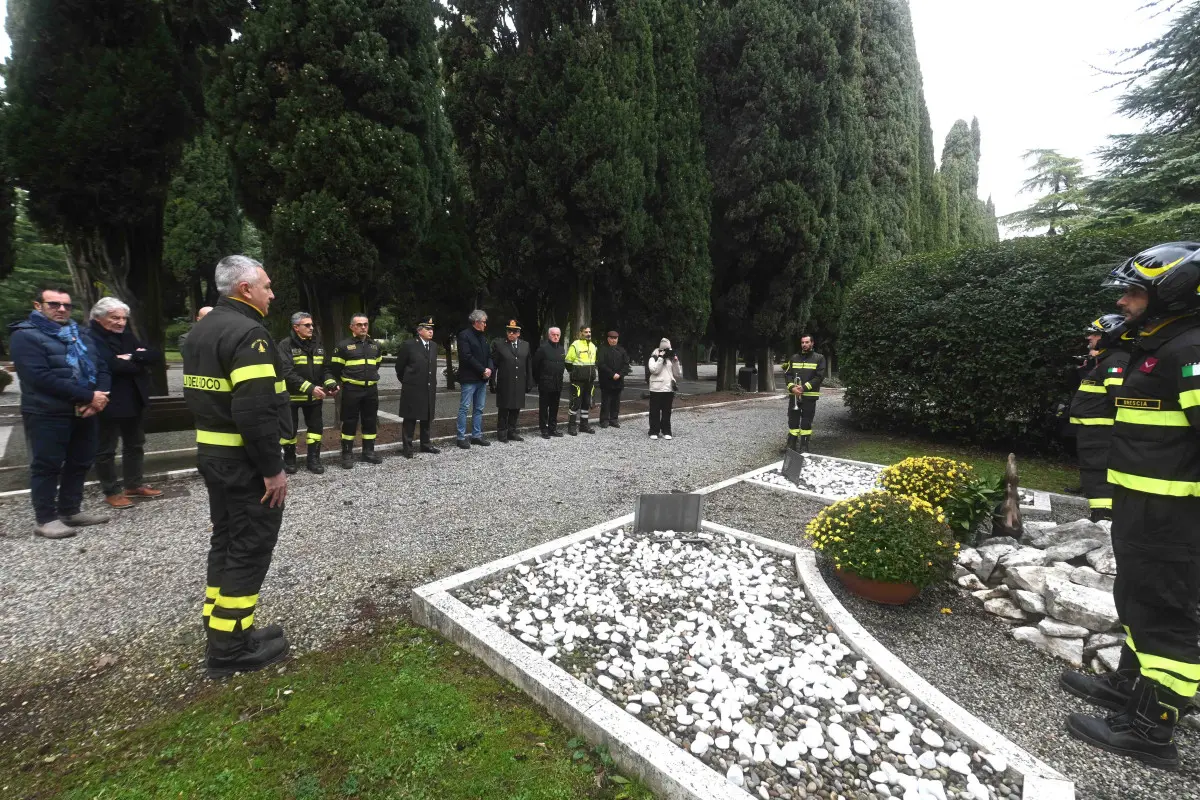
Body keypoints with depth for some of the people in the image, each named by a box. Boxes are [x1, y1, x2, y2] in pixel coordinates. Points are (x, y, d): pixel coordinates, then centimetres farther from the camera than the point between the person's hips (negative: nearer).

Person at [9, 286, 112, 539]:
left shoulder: (78, 334, 16)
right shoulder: (25, 335, -6)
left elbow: (101, 366, 10)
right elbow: (41, 377, -18)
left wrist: (99, 396, -9)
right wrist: (89, 396, -20)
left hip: (83, 412, 7)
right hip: (48, 414, -7)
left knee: (80, 462, 13)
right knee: (47, 465, 2)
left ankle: (71, 510, 26)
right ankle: (46, 519, 12)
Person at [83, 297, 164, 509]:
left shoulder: (127, 336, 10)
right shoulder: (89, 338, -11)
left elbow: (156, 356, -1)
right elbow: (110, 365, -26)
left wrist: (133, 357, -16)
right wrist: (139, 364, -13)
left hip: (134, 401, 7)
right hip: (108, 404, -7)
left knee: (135, 445, 16)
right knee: (106, 450, 7)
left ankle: (134, 485, 30)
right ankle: (111, 492, 17)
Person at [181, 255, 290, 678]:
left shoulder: (202, 329, 12)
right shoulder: (247, 333, -20)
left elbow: (200, 395, 17)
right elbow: (256, 411, -28)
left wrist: (213, 438, 21)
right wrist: (273, 468, -22)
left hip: (211, 453, 10)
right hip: (244, 460, -10)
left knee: (225, 541, 18)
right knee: (249, 549, 1)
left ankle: (220, 632, 30)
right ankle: (229, 649, 11)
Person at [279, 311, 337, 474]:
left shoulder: (317, 345, 8)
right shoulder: (286, 345, -12)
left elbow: (325, 369, 10)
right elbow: (287, 373, -22)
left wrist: (331, 383, -11)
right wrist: (310, 388, -30)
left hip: (314, 396, 5)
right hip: (292, 396, -5)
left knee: (316, 427, 9)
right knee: (290, 429, 7)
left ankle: (313, 459, 21)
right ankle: (289, 459, 24)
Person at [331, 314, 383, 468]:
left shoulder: (375, 345, 9)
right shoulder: (343, 345, -6)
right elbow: (336, 369, 0)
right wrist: (346, 382, 8)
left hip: (371, 390, 5)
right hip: (351, 390, -5)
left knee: (371, 422, 9)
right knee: (350, 423, 0)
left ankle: (368, 453, 20)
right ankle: (347, 455, 9)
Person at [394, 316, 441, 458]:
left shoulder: (434, 346, 9)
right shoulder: (409, 345, -8)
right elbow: (399, 367, 0)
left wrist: (432, 383, 15)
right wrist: (406, 381, 8)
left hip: (430, 389, 5)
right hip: (413, 389, -5)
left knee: (427, 418, 12)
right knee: (410, 419, 2)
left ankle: (425, 444, 24)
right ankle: (407, 447, 9)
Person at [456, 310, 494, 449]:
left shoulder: (483, 337, 15)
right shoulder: (464, 335, -9)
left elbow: (489, 355, 16)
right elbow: (467, 357, -17)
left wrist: (490, 368, -4)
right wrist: (483, 370, -15)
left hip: (482, 379, 8)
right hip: (469, 379, -8)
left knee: (479, 409, 11)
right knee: (464, 408, -2)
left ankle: (477, 435, 18)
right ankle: (461, 438, 3)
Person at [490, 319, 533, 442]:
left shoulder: (525, 345, 10)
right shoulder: (498, 344, -1)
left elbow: (529, 366, 11)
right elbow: (493, 364, -3)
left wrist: (529, 382, 7)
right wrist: (492, 381, -9)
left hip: (519, 384, 4)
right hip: (504, 384, -4)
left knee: (516, 409, 9)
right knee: (503, 409, 4)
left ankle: (511, 432, 21)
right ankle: (502, 433, 14)